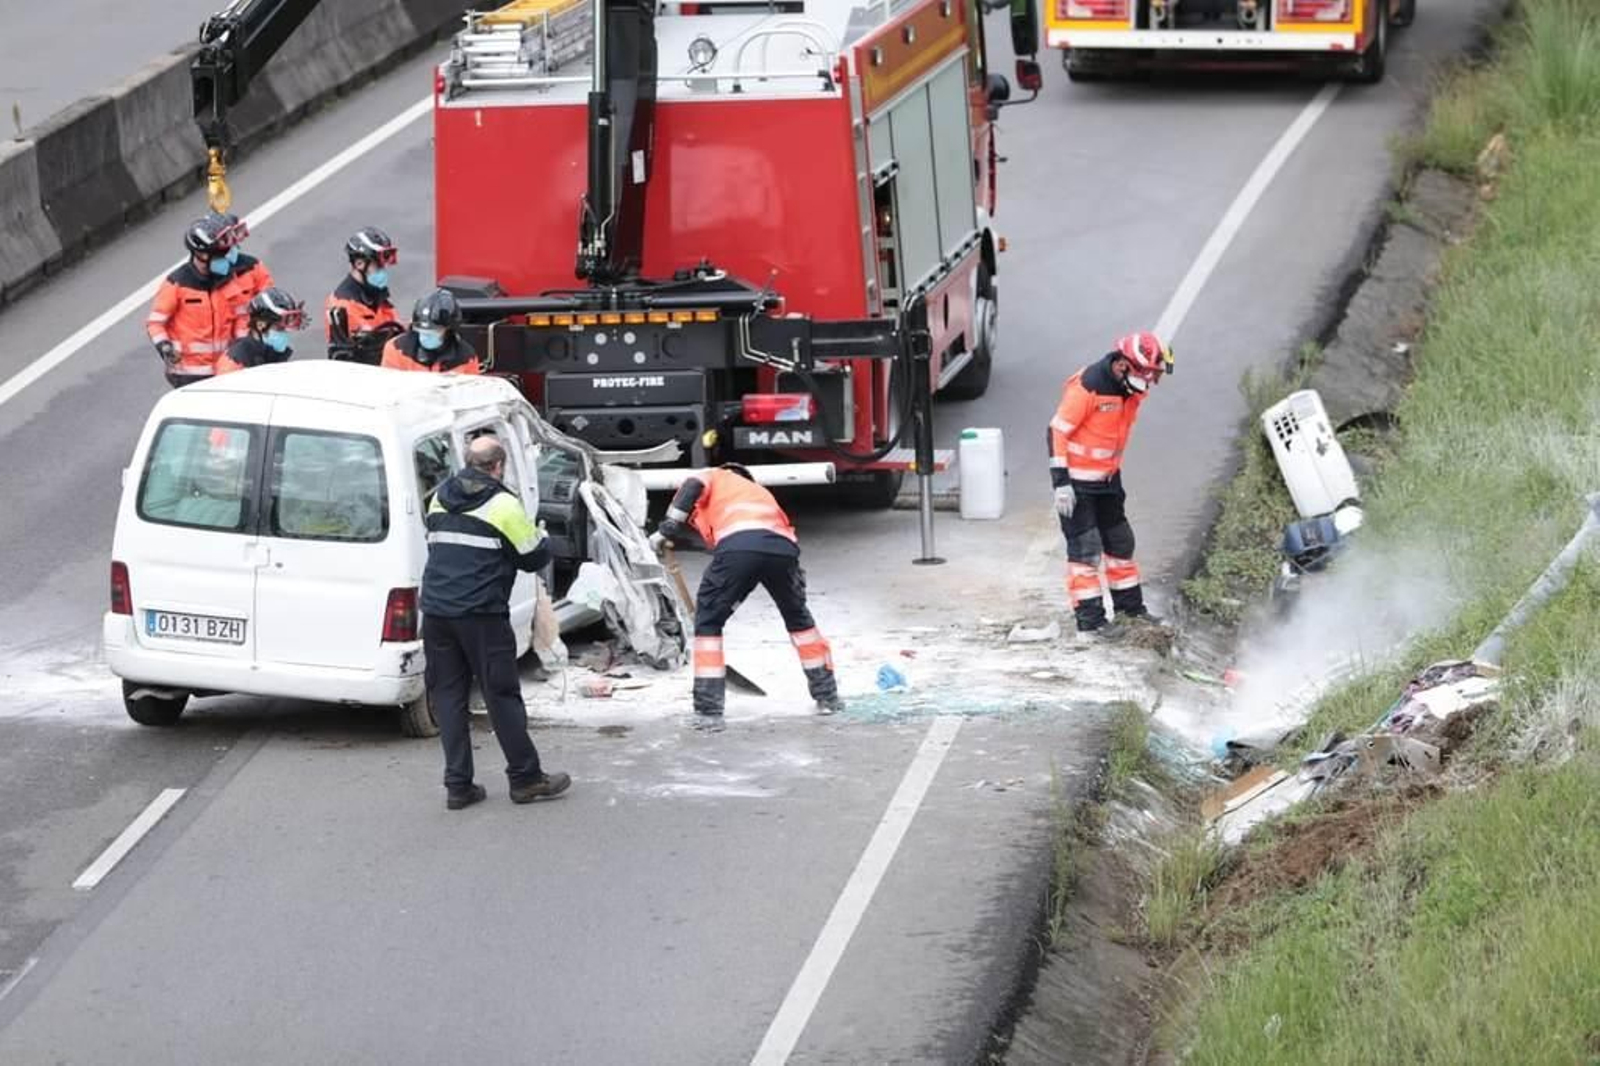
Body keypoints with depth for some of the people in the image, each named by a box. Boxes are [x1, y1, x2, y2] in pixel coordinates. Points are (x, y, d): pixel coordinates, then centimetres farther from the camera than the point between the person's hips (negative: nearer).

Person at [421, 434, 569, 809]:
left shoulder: (440, 500, 11)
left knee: (448, 694, 8)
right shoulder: (503, 505, -7)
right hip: (481, 614, -5)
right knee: (502, 694, 3)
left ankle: (458, 785, 6)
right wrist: (540, 537, 21)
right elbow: (533, 558, 0)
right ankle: (525, 778, 9)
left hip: (435, 610, 5)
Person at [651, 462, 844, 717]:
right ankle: (827, 695, 33)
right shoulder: (760, 493, 44)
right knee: (798, 617, 29)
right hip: (783, 547, 4)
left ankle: (708, 705, 7)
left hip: (737, 545, -4)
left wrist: (667, 529, 8)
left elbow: (692, 486, 8)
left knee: (708, 621, 13)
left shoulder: (715, 478, 32)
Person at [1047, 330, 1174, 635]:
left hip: (1107, 477, 8)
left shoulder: (1132, 390, 0)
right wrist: (1061, 482, -23)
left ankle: (1129, 603, 32)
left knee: (1120, 540, 17)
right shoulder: (1087, 387, -25)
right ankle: (1089, 616, -2)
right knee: (1085, 547, -7)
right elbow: (1057, 431, -22)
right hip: (1077, 481, -8)